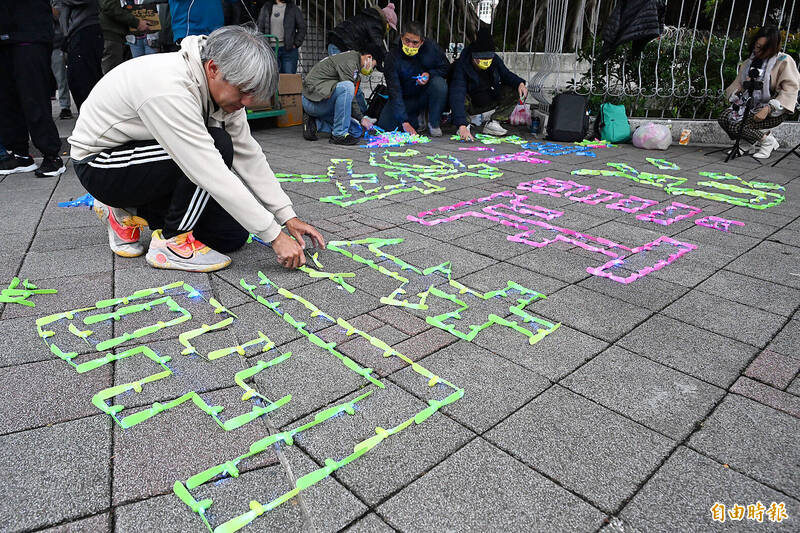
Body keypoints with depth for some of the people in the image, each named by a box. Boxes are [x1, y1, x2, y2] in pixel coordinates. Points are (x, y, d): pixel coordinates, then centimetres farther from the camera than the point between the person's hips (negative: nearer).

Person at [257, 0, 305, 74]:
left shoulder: (293, 8, 6)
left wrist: (296, 44, -4)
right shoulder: (266, 8, 12)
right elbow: (261, 28, 14)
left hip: (289, 49, -2)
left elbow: (302, 28, 6)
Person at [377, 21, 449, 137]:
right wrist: (404, 122, -38)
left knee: (439, 83, -31)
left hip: (426, 95, 0)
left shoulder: (431, 47, -17)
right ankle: (416, 118, 12)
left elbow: (446, 67, -1)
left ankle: (434, 123, -12)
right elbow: (394, 90, -28)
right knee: (384, 125, -16)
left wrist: (430, 74, -26)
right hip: (405, 98, 0)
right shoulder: (393, 56, -21)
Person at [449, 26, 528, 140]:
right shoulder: (462, 66, -29)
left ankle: (492, 122, -9)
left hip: (490, 102, 5)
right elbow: (457, 95, -41)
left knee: (516, 91, -14)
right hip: (471, 104, -5)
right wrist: (462, 125, -54)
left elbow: (506, 74, 6)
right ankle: (467, 121, -9)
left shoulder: (495, 59, -13)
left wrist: (520, 83, -19)